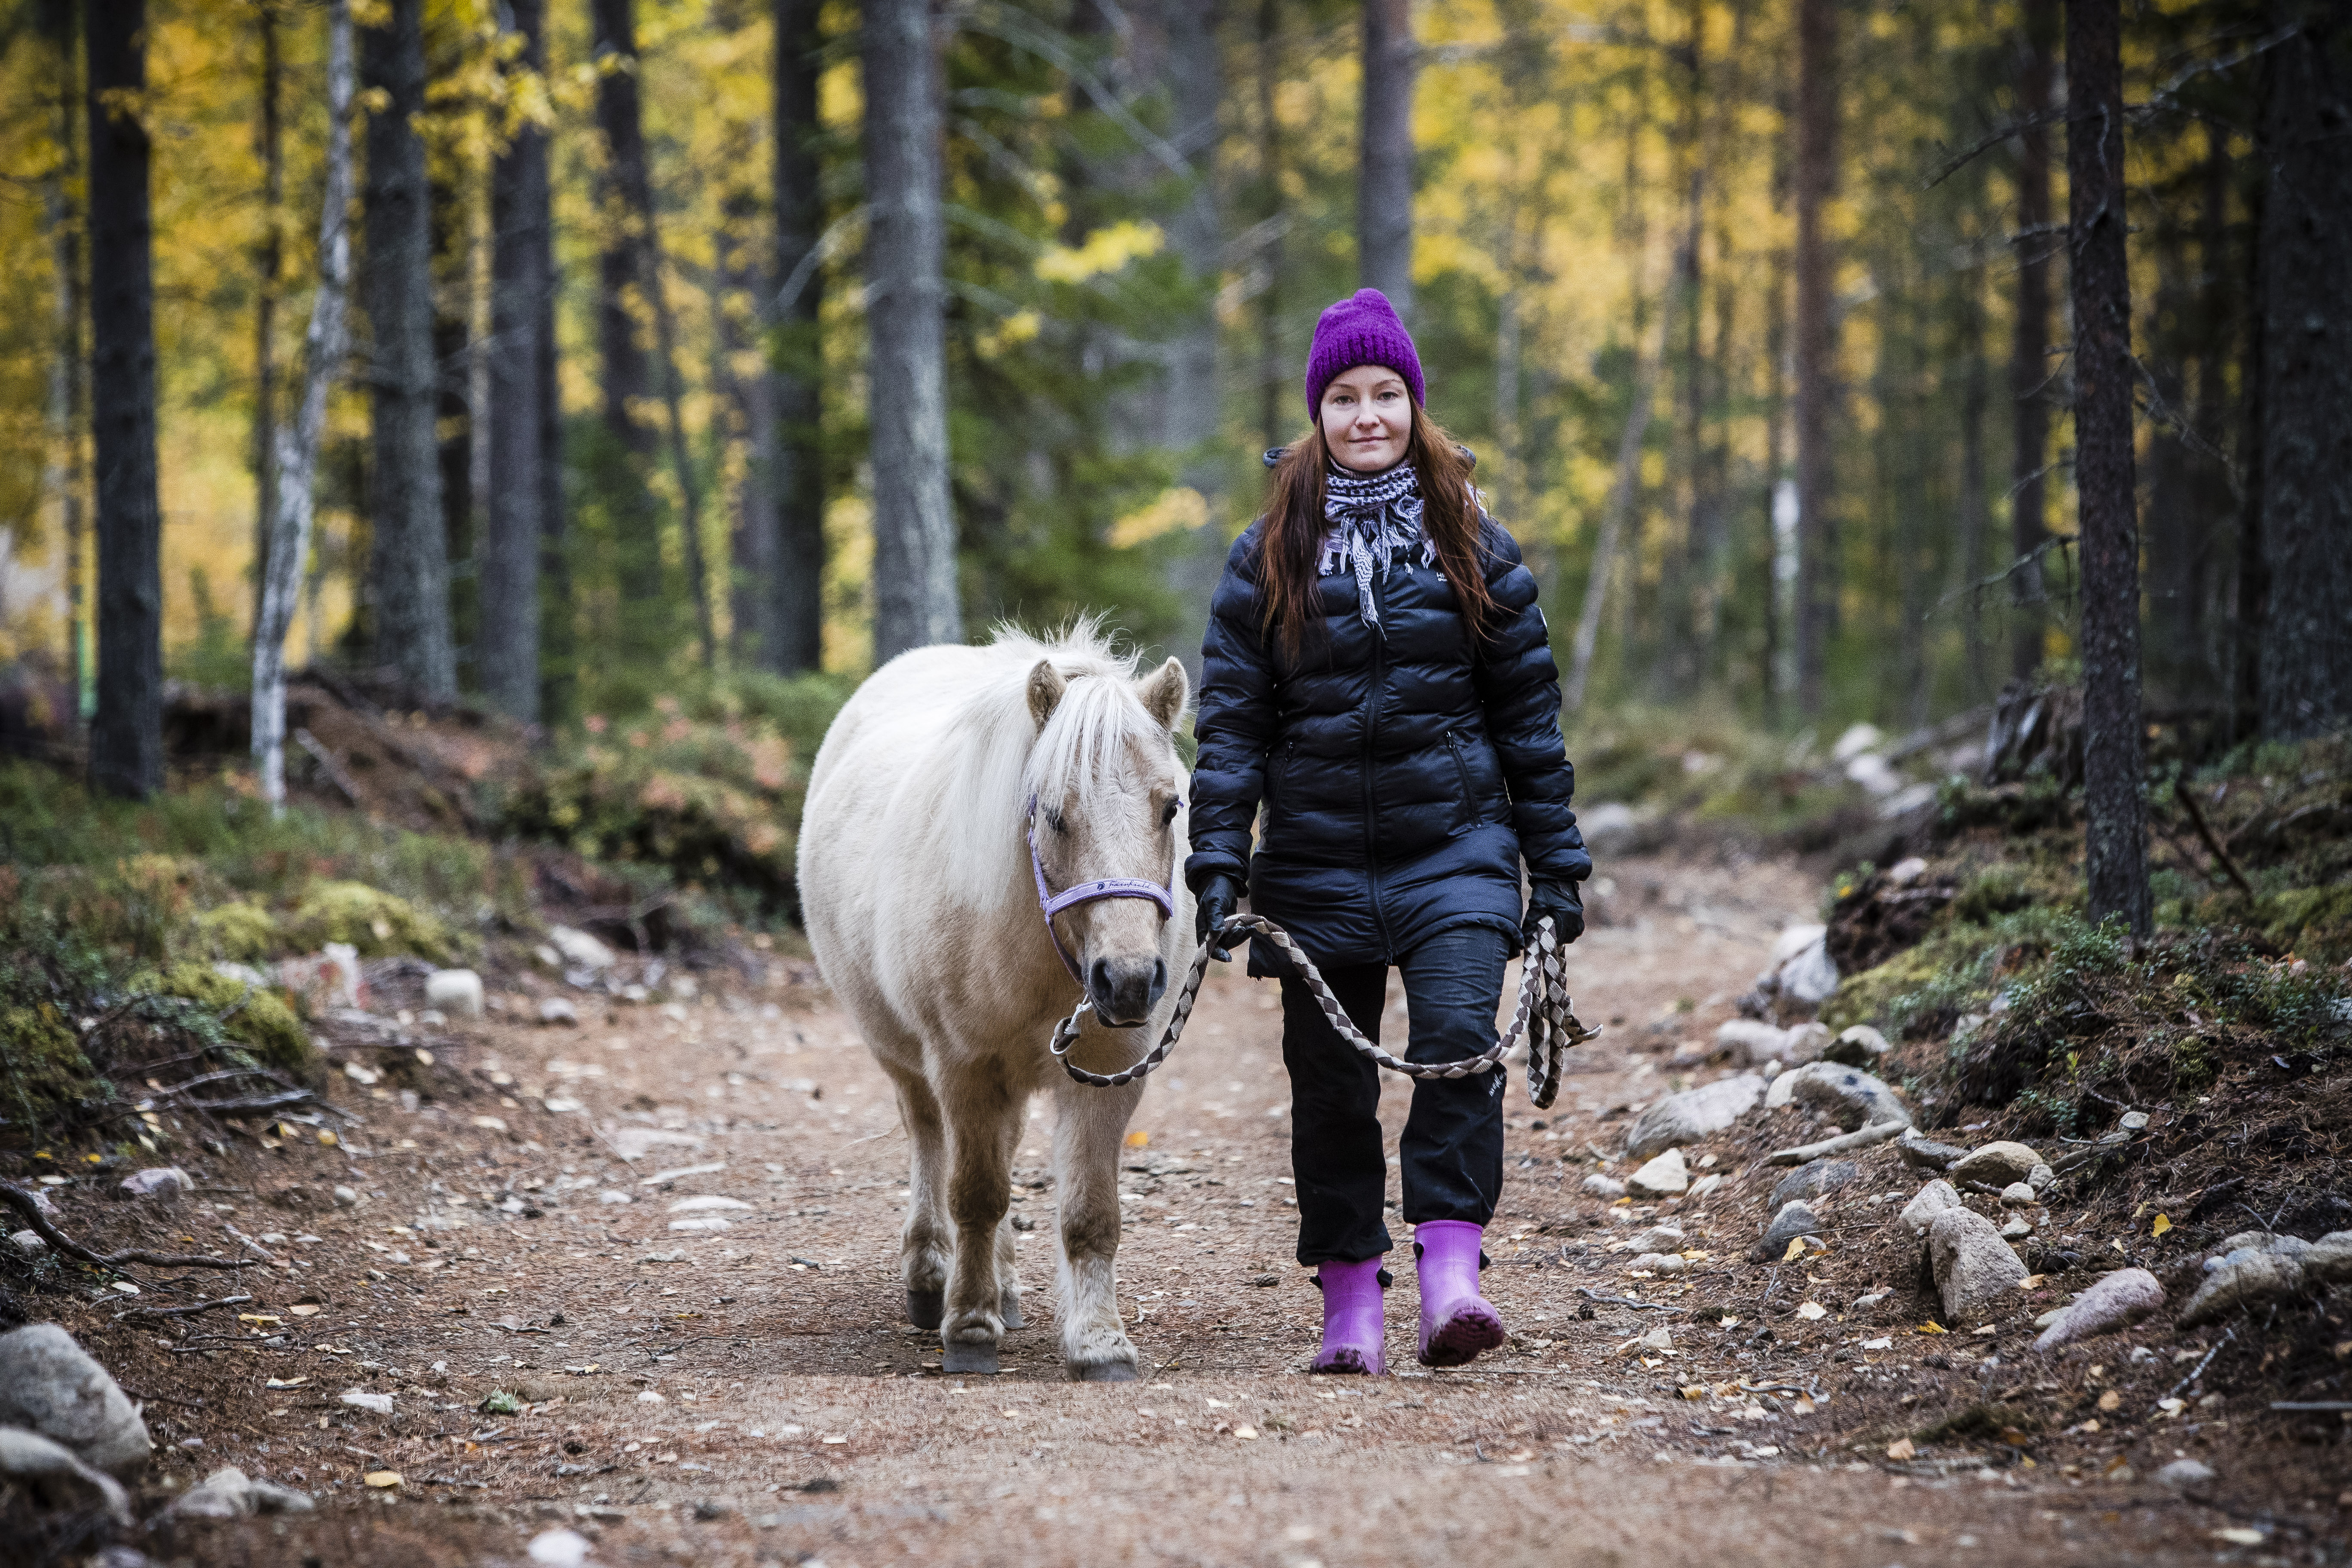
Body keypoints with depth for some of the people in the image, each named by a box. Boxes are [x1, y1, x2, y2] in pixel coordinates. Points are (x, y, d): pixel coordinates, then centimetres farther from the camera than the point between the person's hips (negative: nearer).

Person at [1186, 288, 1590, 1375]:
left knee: (1458, 1038, -20)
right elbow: (1231, 718, 3)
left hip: (1454, 846, -1)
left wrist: (1556, 867, 6)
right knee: (1331, 1083, 4)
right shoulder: (1267, 558, 6)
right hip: (1318, 858, 1)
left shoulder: (1472, 547, 7)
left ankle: (1451, 1279, -22)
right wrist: (1217, 858, -8)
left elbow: (1528, 713, 9)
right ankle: (1350, 1304, 13)